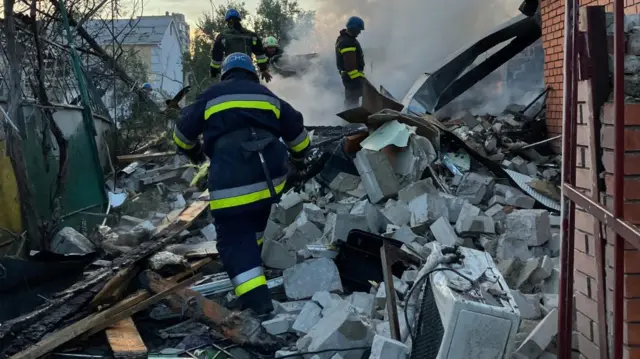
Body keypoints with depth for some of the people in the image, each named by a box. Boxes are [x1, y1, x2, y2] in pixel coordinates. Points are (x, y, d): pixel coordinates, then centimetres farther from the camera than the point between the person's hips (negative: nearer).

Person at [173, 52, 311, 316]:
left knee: (234, 238, 0)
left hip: (231, 180, -4)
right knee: (255, 222, 31)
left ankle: (256, 299, -10)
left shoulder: (211, 97, 16)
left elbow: (183, 132, 24)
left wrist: (193, 151, 46)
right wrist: (299, 158, 47)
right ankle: (251, 256, 46)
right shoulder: (268, 96, 23)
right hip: (270, 175, 4)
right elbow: (296, 131, 29)